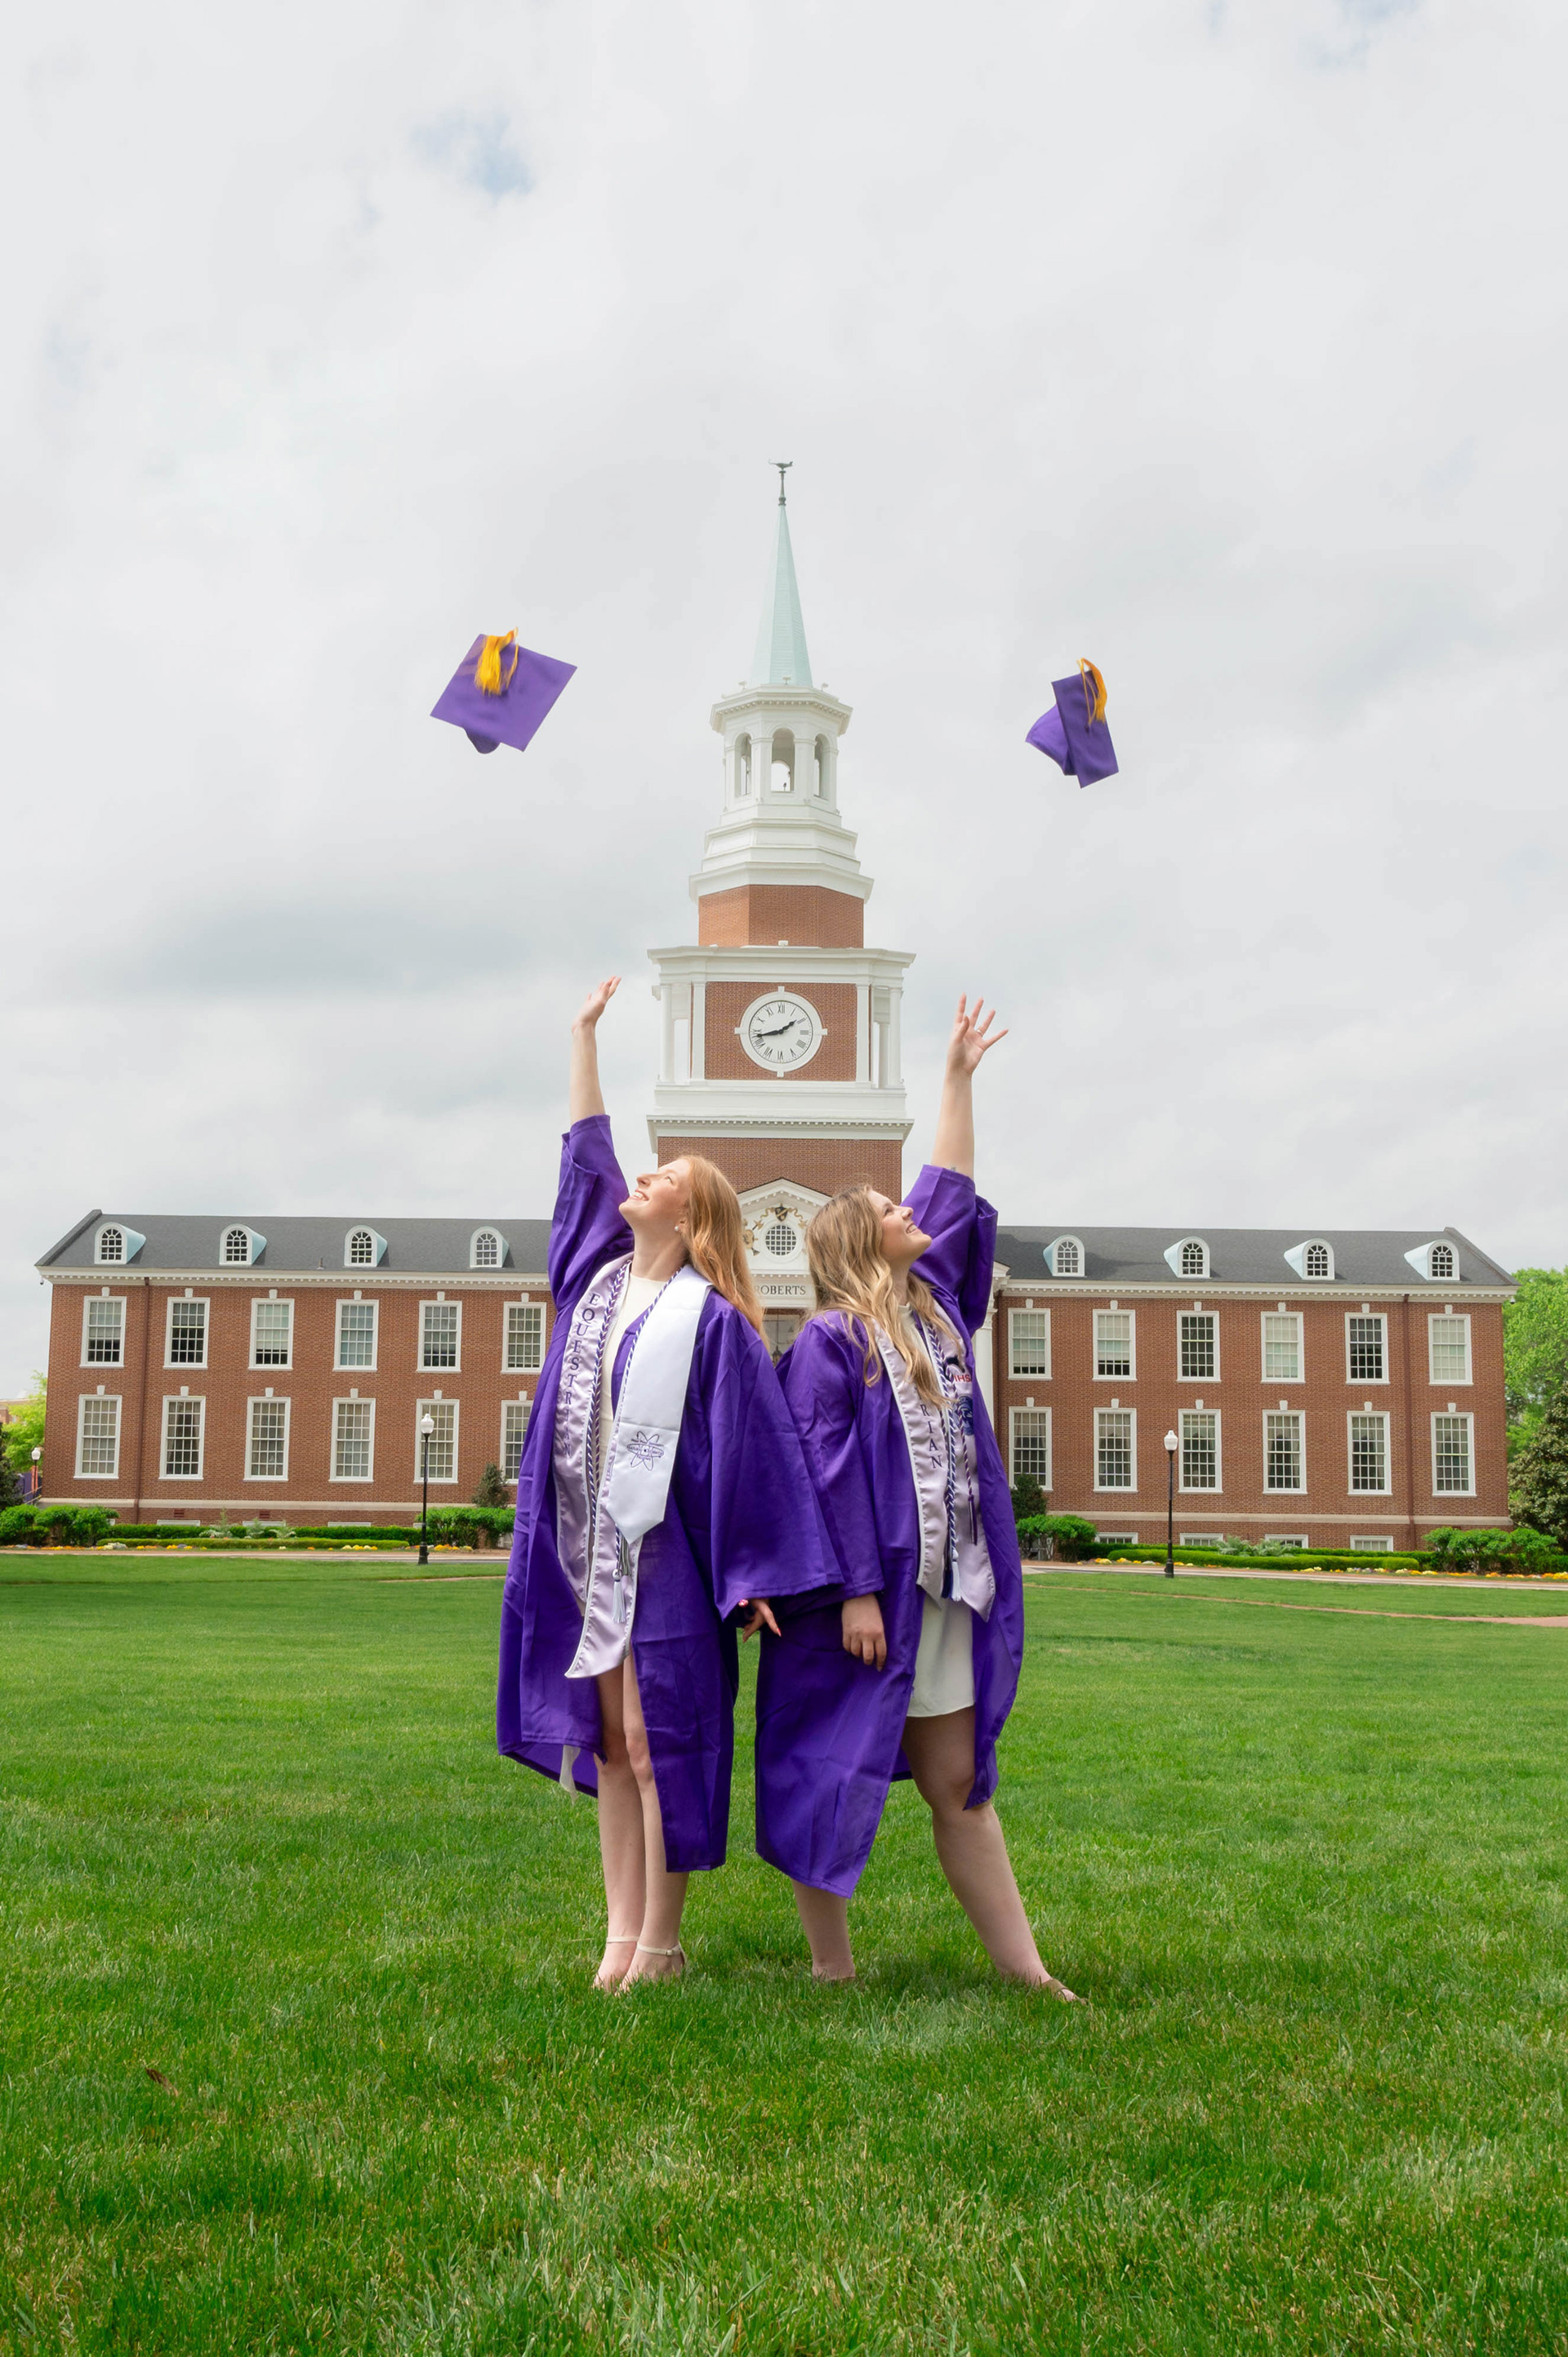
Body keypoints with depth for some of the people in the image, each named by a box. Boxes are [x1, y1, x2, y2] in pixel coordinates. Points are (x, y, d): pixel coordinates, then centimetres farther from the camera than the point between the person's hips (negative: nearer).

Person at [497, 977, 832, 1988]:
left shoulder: (710, 1318, -10)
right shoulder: (601, 1274, 9)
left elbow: (752, 1445, -11)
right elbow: (587, 1153, 19)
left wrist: (756, 1573, -13)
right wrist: (585, 1034, 23)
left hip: (662, 1553, -7)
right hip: (588, 1550, 7)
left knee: (657, 1744, 0)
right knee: (608, 1745, 11)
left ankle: (660, 1945, 11)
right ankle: (622, 1932, 19)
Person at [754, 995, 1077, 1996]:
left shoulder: (933, 1308, 12)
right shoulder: (829, 1341, -9)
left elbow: (951, 1194, 22)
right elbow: (825, 1472, -14)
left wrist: (959, 1078, 26)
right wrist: (854, 1591, -19)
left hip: (946, 1593, 7)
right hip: (869, 1595, -7)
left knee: (959, 1783, 12)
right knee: (834, 1778, 4)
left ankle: (1024, 1967, 16)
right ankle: (833, 1967, 16)